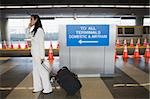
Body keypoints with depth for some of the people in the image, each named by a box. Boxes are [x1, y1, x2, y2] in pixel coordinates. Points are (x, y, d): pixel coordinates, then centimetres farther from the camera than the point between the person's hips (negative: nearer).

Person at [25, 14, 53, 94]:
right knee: (35, 71, 15)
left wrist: (42, 56, -19)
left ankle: (48, 88, 12)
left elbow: (41, 43, -19)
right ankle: (38, 87, 27)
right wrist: (29, 27, 12)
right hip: (34, 53, 9)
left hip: (38, 53, -9)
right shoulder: (34, 30, 10)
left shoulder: (39, 30, -16)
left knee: (42, 71, 0)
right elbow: (28, 35, 26)